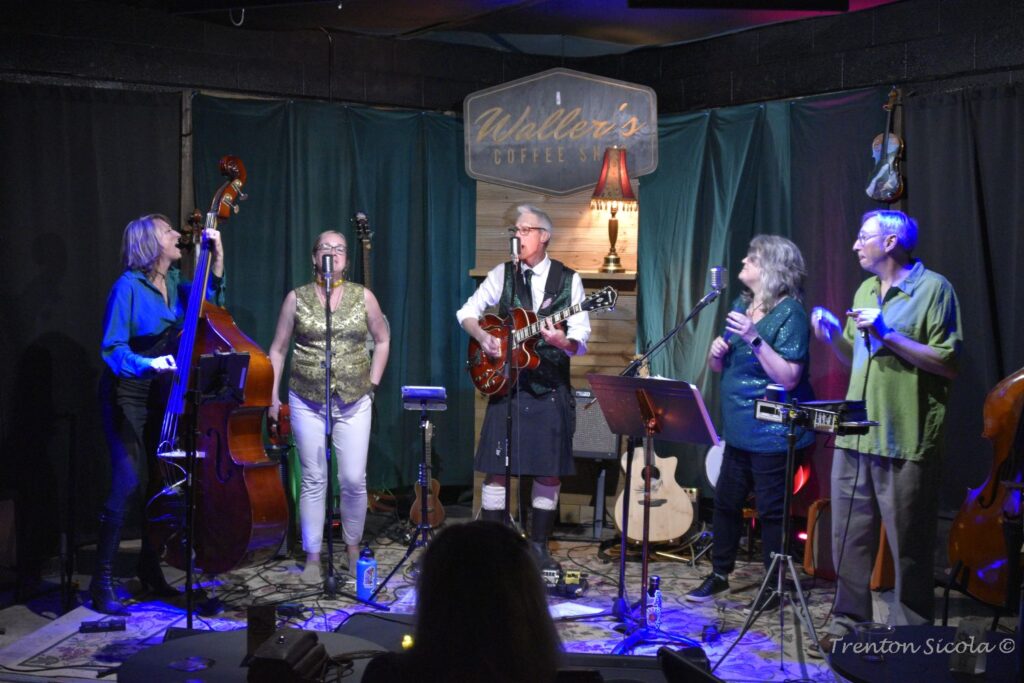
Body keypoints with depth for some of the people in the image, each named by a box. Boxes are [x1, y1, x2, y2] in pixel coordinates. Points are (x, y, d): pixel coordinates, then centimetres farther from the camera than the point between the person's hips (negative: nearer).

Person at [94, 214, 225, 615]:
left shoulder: (176, 283, 7)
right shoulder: (128, 287, -13)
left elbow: (210, 307, 8)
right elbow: (112, 348, -14)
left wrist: (216, 260, 1)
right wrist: (147, 364, -32)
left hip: (163, 395, 7)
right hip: (127, 395, -7)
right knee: (129, 482, -13)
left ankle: (150, 570, 22)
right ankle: (102, 582, -6)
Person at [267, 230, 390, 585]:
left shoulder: (363, 296, 3)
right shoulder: (296, 298, 2)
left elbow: (382, 340, 14)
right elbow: (278, 349, 7)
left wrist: (372, 383, 7)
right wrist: (273, 396, 3)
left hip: (354, 402, 0)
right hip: (307, 402, 0)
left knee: (354, 479, -1)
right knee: (313, 479, 3)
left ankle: (353, 547, 21)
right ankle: (312, 558, 14)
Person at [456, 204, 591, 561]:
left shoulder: (568, 279, 1)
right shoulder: (503, 274, 5)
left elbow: (581, 338, -3)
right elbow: (467, 312, 11)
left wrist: (563, 342, -24)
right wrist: (483, 337, -8)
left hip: (550, 387, 0)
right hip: (505, 382, 1)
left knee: (549, 471, 3)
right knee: (496, 468, 0)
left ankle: (539, 543, 17)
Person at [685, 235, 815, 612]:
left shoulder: (790, 313, -13)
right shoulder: (741, 305, 11)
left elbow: (789, 378, -21)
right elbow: (719, 366, 18)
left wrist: (754, 338, -28)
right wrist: (716, 351, -5)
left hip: (772, 431, -8)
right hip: (738, 426, 8)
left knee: (770, 508, 0)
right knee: (726, 500, 14)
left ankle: (774, 587, 13)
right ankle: (719, 573, 28)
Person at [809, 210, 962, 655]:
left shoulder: (933, 288, -7)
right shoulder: (866, 291, 16)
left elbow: (948, 363, -13)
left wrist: (888, 334, -18)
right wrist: (834, 336, 4)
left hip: (906, 442, -7)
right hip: (856, 435, 7)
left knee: (909, 547, 2)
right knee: (849, 538, 12)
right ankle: (847, 624, 24)